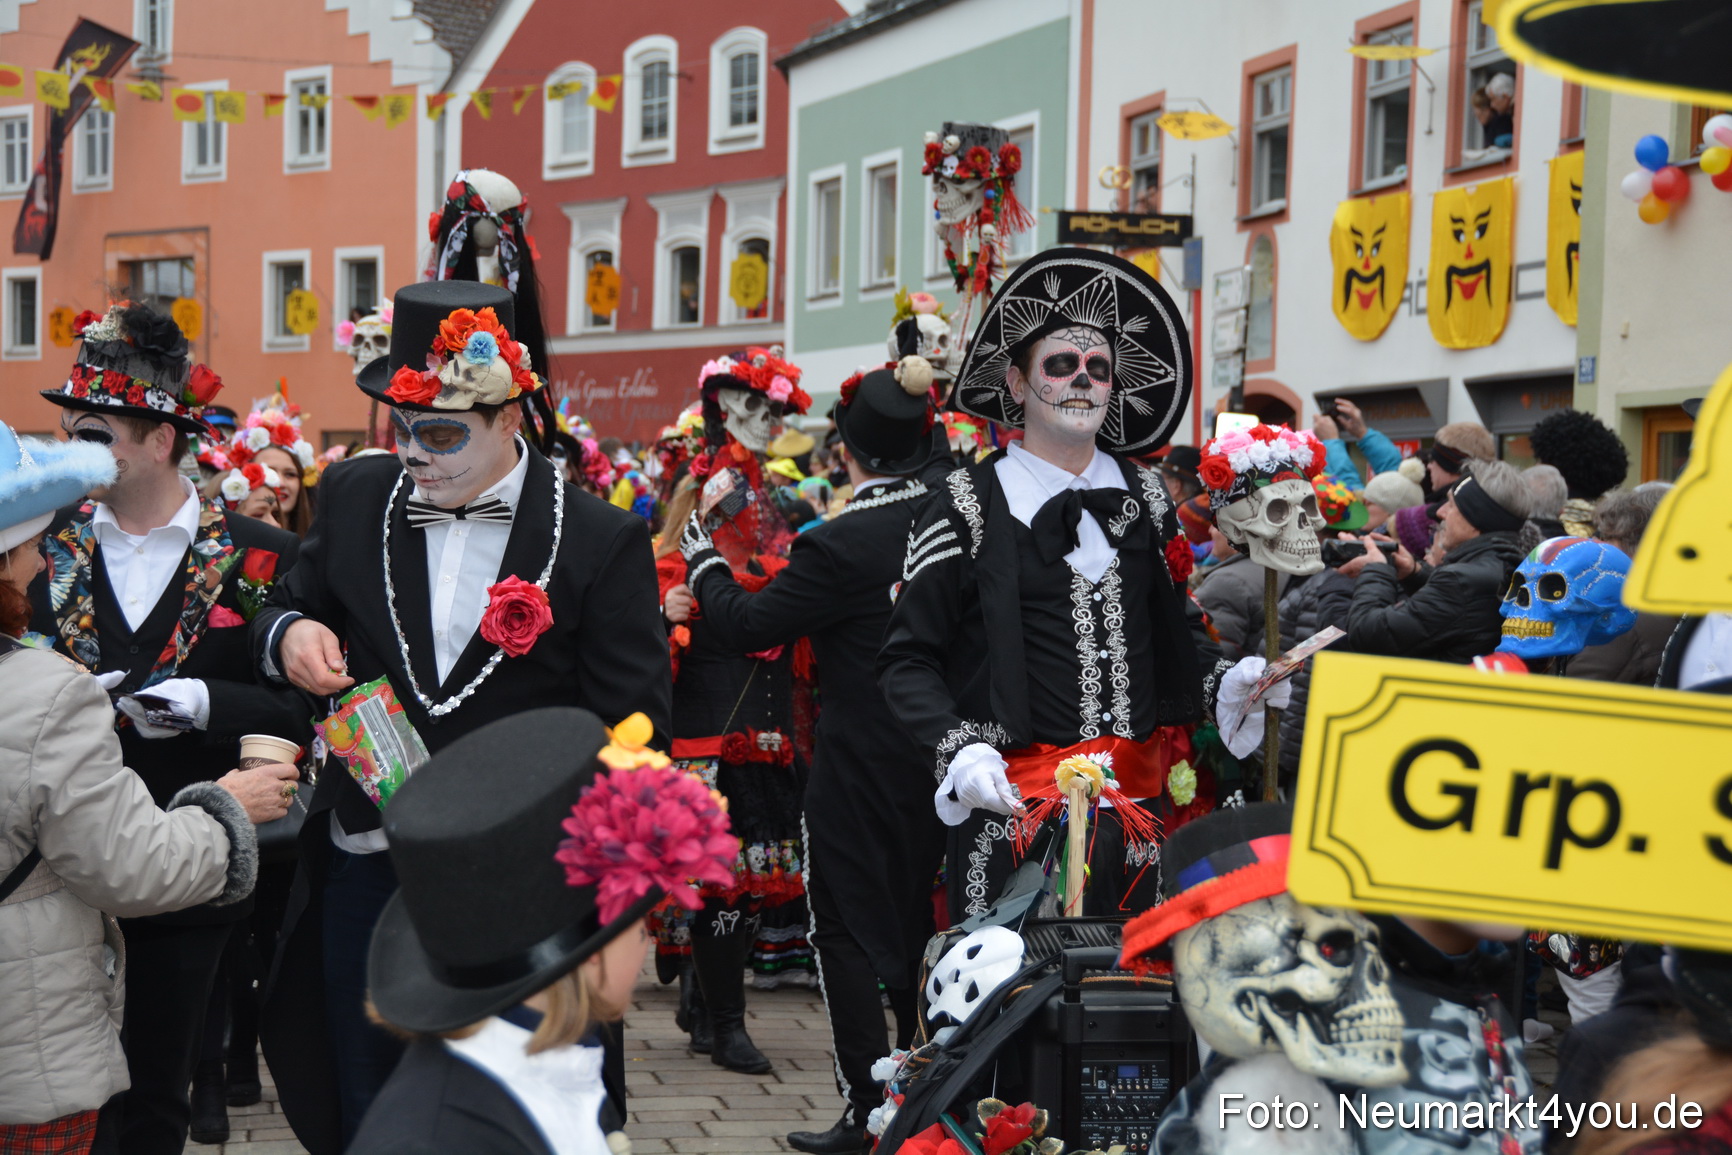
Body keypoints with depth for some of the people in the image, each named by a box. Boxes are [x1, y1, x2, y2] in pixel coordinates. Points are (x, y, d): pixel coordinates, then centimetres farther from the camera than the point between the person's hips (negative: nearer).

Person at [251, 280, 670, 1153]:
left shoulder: (602, 542, -8)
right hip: (364, 874, 3)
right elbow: (292, 610, 17)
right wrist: (290, 633, -8)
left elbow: (629, 734, -8)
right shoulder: (355, 499, 3)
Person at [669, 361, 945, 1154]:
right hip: (942, 759, 6)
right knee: (920, 924, 18)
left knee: (847, 932, 4)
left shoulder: (840, 545, -20)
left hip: (861, 771, -6)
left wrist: (702, 557, 1)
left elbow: (746, 625, -15)